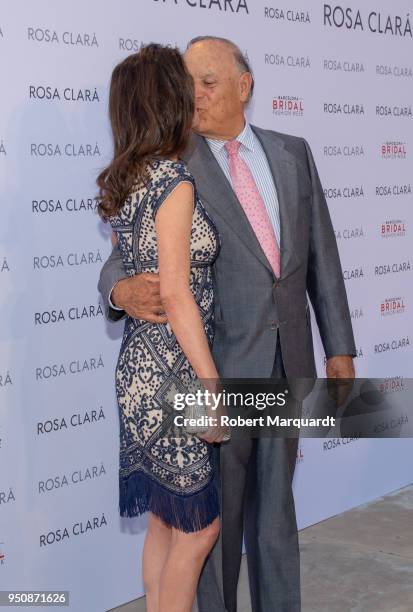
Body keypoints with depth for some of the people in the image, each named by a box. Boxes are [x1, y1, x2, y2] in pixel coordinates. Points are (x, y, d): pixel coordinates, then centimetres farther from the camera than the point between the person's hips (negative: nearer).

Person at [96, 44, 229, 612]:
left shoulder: (123, 181, 10)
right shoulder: (174, 178, -16)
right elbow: (176, 293, -19)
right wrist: (213, 388, -17)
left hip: (140, 367, 9)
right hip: (171, 374, -9)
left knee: (166, 520, 18)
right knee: (199, 527, 4)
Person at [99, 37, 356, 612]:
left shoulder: (293, 153, 6)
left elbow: (321, 254, 8)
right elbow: (122, 261, -5)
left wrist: (339, 346, 7)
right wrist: (123, 291, -29)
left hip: (288, 357, 4)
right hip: (220, 365, -3)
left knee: (276, 499, 16)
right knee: (219, 505, 8)